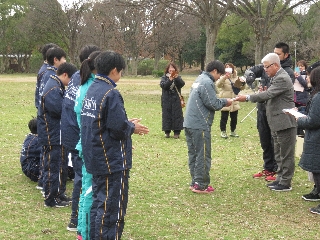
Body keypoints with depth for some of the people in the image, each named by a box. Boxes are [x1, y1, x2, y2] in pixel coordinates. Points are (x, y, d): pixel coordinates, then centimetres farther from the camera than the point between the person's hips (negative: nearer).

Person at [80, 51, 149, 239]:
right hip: (113, 160, -9)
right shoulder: (111, 94, -19)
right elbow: (118, 128, -23)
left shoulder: (92, 90, 9)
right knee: (113, 207, 0)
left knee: (99, 202, 18)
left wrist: (128, 125, 10)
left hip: (96, 158, 9)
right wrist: (132, 128, -3)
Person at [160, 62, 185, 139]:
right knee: (167, 115, 0)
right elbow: (162, 85, -11)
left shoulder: (178, 77, 9)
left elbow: (182, 84, -10)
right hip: (166, 100, 0)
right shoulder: (164, 77, 7)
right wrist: (170, 79, -25)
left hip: (176, 100, 0)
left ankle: (177, 132, 3)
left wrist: (176, 78, -26)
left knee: (177, 115, -2)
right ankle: (167, 131, 7)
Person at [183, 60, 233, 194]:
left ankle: (195, 182, 20)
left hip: (189, 123, 10)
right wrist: (225, 102, -1)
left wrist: (222, 102, 12)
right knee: (203, 155, -3)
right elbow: (213, 104, -18)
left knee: (193, 154, 13)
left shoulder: (199, 79, 16)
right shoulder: (207, 83, -15)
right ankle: (201, 185, 1)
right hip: (200, 126, -10)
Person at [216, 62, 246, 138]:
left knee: (234, 118, 12)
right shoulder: (222, 77, -4)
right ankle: (223, 131, 12)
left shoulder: (236, 77, 12)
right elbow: (218, 85, -23)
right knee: (224, 117, 1)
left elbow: (241, 88, 15)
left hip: (234, 102, 5)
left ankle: (233, 131, 25)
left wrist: (243, 83, -8)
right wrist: (224, 77, -38)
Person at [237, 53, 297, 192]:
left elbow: (268, 94, -26)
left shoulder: (282, 79, -18)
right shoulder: (276, 77, 14)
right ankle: (280, 178, 27)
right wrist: (264, 93, -4)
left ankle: (286, 183, 5)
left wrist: (247, 98, -24)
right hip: (277, 123, 10)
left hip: (285, 122, -10)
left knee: (286, 154, -1)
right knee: (279, 154, 17)